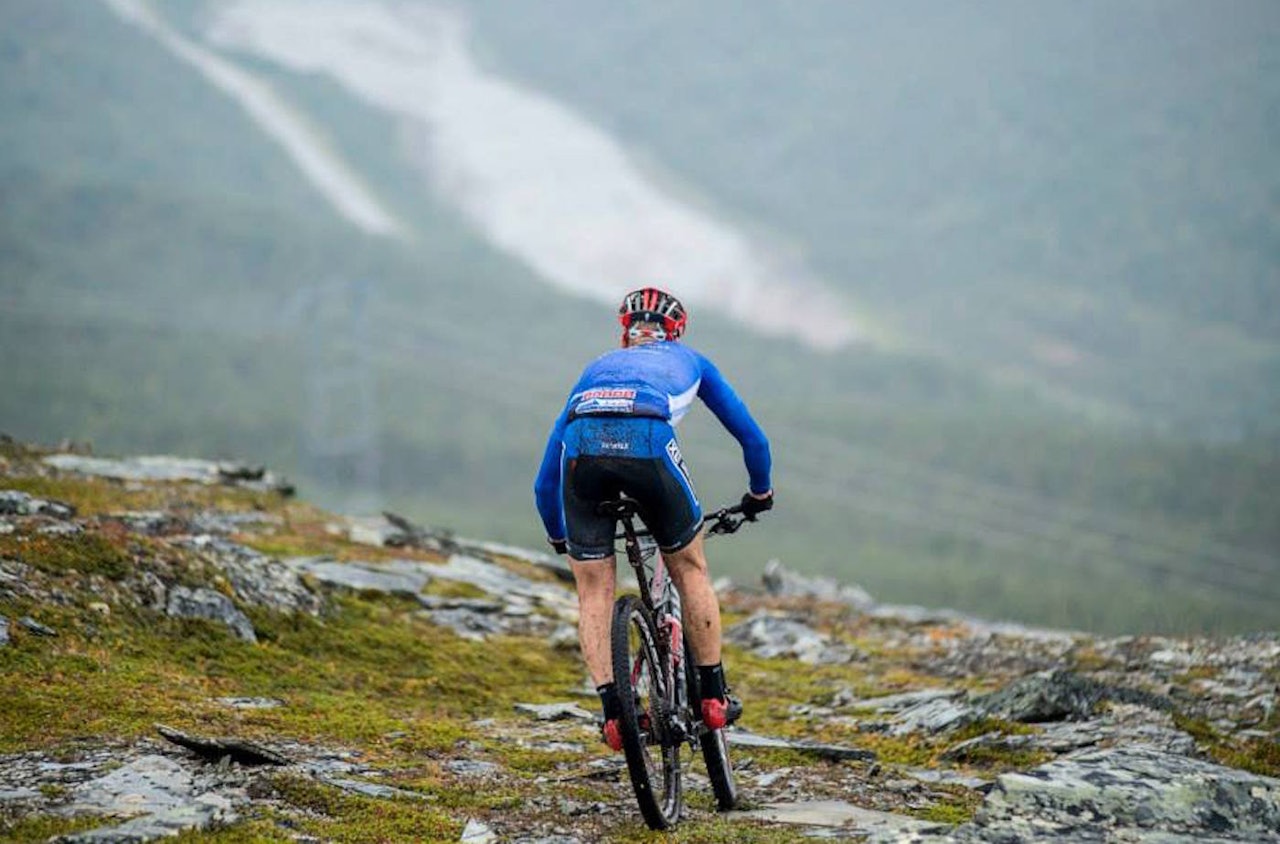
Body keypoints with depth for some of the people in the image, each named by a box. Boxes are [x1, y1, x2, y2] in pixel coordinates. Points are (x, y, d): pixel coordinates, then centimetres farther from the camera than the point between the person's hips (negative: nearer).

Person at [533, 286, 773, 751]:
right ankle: (714, 697, 23)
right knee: (690, 570, 20)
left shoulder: (596, 368, 41)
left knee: (594, 593, 15)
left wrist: (558, 538, 58)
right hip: (647, 442, -1)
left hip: (582, 445, 1)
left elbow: (545, 482, 43)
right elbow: (752, 438, 44)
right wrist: (759, 494, 62)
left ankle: (613, 711, 5)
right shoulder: (689, 361, 38)